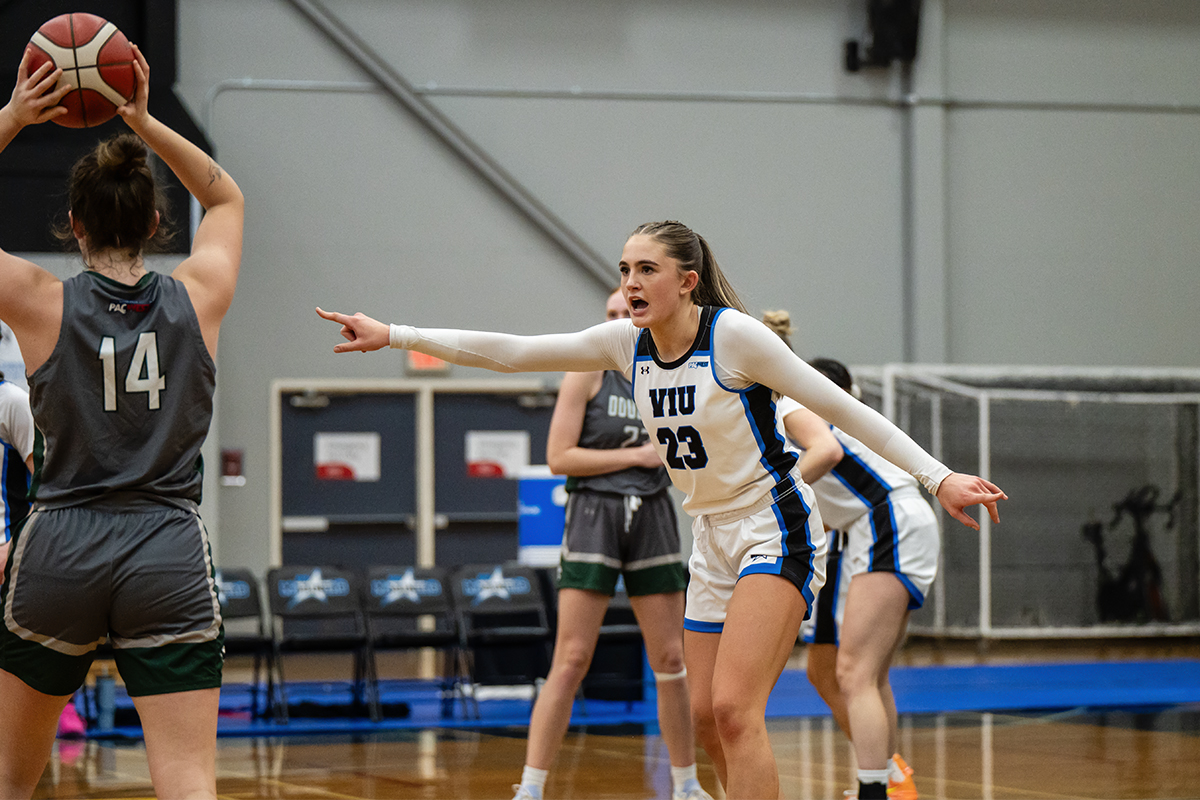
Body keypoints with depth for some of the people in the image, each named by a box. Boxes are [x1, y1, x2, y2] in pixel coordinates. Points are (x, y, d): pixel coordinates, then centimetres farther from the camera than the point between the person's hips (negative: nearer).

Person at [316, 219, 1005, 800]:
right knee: (707, 718, 7)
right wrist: (392, 335, -2)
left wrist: (937, 476, -17)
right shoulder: (626, 343, 1)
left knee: (733, 708, -20)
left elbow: (841, 407, -14)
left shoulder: (734, 334, -17)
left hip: (777, 531, -8)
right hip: (715, 538, 8)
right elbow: (510, 351, 2)